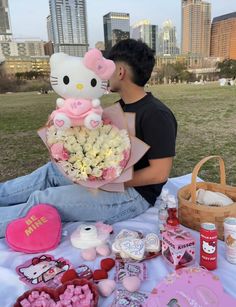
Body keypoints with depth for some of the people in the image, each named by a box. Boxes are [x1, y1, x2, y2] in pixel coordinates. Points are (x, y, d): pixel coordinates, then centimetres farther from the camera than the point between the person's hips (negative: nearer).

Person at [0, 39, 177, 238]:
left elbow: (160, 173, -24)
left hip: (135, 193, -9)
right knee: (52, 171, 7)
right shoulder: (121, 107, 8)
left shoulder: (156, 115, -21)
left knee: (43, 200, -16)